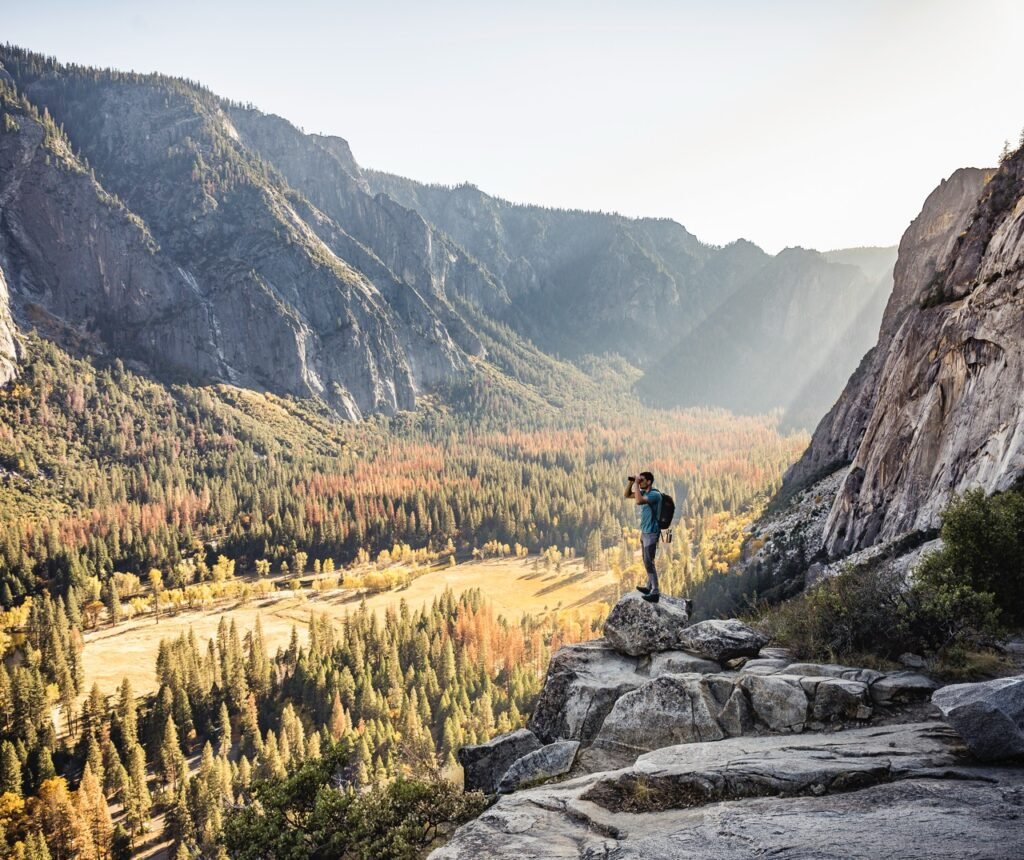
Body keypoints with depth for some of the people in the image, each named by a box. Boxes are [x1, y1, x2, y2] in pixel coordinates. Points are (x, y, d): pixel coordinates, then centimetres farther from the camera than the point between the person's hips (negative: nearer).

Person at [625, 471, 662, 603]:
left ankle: (655, 592, -10)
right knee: (647, 561, 16)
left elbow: (638, 501, -34)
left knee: (649, 562, -11)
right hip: (644, 532, 9)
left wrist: (636, 484, -25)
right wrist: (631, 482, 0)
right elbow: (627, 495, 16)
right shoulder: (644, 493, 8)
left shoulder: (655, 494, -19)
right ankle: (650, 587, 26)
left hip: (651, 533, -9)